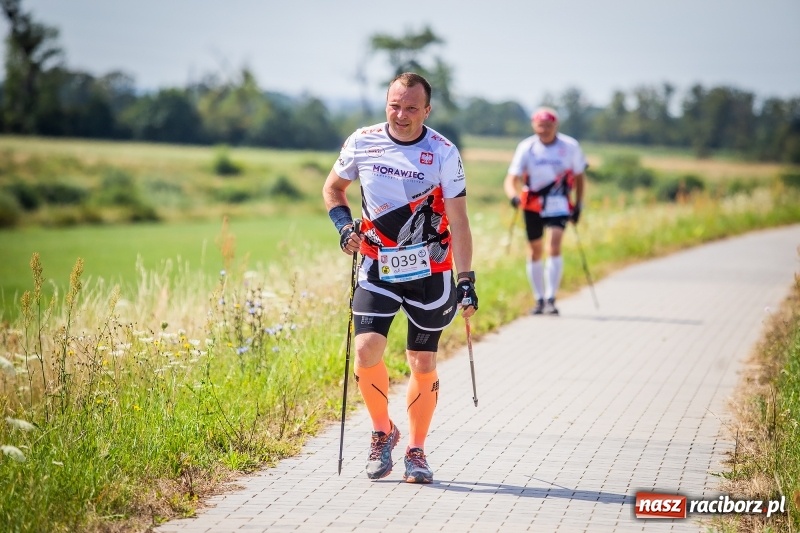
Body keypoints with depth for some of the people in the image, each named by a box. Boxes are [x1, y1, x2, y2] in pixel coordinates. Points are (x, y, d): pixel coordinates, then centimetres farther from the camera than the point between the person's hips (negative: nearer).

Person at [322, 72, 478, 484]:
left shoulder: (444, 153, -9)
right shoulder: (362, 143, -3)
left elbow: (458, 222, -8)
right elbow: (333, 188, 14)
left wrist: (466, 281, -14)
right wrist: (343, 224, -5)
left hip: (430, 271, -1)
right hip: (377, 268, 1)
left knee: (423, 364, 4)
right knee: (366, 350, -15)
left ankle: (416, 451, 21)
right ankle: (382, 432, 10)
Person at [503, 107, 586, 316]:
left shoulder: (570, 147, -6)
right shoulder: (526, 148, -8)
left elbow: (579, 177, 8)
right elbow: (511, 179, -14)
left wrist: (578, 205, 4)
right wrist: (514, 196, -34)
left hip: (558, 204, -1)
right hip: (532, 204, 1)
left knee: (554, 246, -18)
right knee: (536, 251, 8)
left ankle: (551, 299, -16)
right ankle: (539, 300, 21)